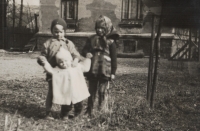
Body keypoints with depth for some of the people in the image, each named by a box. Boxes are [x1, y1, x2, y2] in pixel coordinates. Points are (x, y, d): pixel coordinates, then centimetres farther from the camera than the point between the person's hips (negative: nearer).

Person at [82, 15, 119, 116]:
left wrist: (113, 72, -3)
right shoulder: (92, 39, 9)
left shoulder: (111, 42, -1)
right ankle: (89, 109, 21)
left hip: (105, 71, -3)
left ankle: (101, 103, 25)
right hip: (92, 70, 3)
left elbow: (114, 58, -1)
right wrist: (86, 53, -12)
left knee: (102, 90, -5)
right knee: (92, 90, 10)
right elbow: (84, 49, 13)